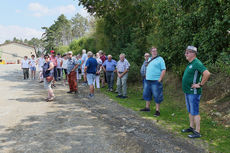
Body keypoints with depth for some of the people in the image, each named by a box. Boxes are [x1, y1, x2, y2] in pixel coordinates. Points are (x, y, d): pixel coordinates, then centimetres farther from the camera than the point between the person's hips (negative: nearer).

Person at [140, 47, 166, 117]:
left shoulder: (160, 59, -6)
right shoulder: (149, 59, 16)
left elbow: (164, 70, -12)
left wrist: (160, 79, -17)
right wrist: (146, 77, 14)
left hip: (156, 81, -7)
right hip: (147, 80, 7)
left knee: (157, 96, -2)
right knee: (147, 94, 15)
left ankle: (157, 110, 7)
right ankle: (147, 107, 30)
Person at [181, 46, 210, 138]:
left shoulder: (197, 63, -17)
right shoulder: (189, 64, 13)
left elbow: (207, 73, -30)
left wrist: (200, 84, -22)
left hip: (193, 92, -10)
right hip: (187, 91, 10)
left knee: (195, 112, -3)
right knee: (190, 111, 18)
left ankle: (197, 132, 4)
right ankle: (191, 127, 30)